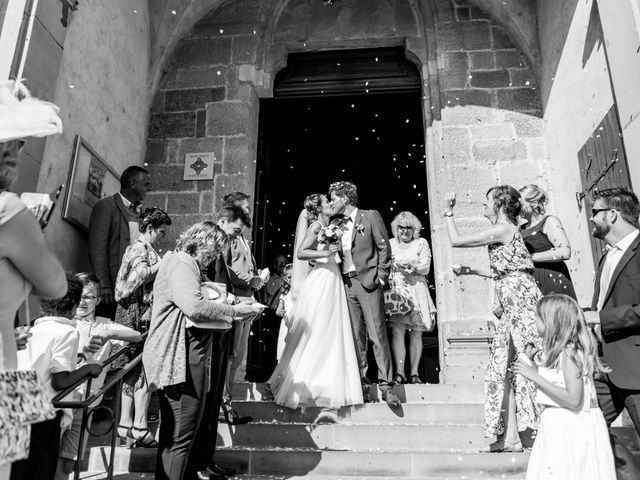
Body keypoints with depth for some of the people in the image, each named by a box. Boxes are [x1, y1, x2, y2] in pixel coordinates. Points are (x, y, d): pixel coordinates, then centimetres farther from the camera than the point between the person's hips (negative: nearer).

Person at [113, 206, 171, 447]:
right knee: (145, 370, -10)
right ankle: (139, 428, -8)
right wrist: (164, 263, -15)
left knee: (133, 371, 12)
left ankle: (125, 425, 18)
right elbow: (143, 274, -25)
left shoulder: (137, 248, 22)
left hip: (135, 314, 10)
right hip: (140, 313, -10)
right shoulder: (140, 249, -9)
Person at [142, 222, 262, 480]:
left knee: (173, 434, 18)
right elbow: (194, 306, -27)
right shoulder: (180, 264, -12)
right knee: (180, 436, -5)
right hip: (180, 360, -11)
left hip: (183, 358, 11)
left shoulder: (187, 265, 23)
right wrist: (233, 310, -16)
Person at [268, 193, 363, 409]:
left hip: (333, 280, 9)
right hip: (321, 280, -8)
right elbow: (300, 253, -16)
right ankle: (302, 381, 8)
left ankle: (326, 381, 18)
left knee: (333, 333, 10)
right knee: (315, 333, -3)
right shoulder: (316, 225, -7)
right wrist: (326, 253, -19)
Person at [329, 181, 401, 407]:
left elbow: (384, 247, -1)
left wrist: (381, 277, -6)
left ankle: (385, 385, -2)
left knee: (377, 335, -6)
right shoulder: (337, 225, 17)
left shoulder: (370, 216, 2)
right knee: (356, 336, 5)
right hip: (347, 284, 5)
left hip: (368, 282, -5)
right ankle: (362, 385, 10)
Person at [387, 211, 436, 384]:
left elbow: (426, 268, 4)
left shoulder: (421, 243, 12)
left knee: (416, 333, -1)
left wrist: (412, 265, -13)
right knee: (397, 331, -10)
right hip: (396, 290, 0)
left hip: (417, 290, 0)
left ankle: (414, 373, 3)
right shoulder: (390, 244, 15)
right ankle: (399, 372, -9)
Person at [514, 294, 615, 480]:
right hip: (557, 425, 9)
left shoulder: (570, 353, -18)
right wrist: (531, 364, 13)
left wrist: (534, 376, -23)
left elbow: (574, 401, -24)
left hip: (572, 428, -9)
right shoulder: (557, 351, 9)